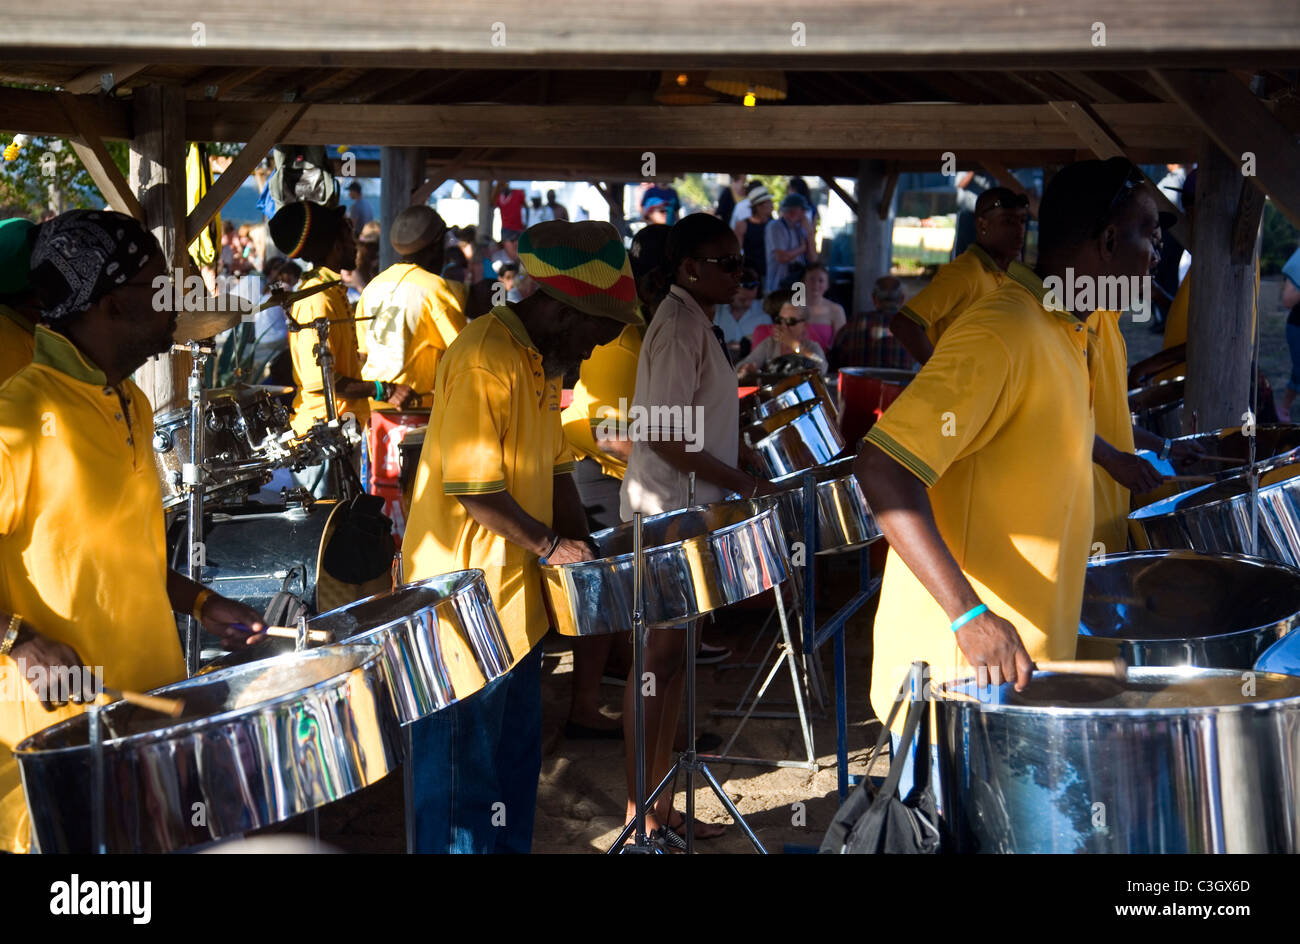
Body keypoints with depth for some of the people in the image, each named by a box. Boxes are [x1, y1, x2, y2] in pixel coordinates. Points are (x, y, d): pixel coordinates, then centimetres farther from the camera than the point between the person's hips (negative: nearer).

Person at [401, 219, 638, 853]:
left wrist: (582, 548, 8)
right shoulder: (485, 359, -21)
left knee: (516, 757, 19)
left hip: (516, 597, 10)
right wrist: (551, 546, -15)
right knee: (464, 768, 0)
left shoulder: (542, 361, 11)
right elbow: (472, 487, -23)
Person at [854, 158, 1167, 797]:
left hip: (1026, 663, 10)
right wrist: (970, 617, -33)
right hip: (965, 672, -10)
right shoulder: (1002, 334, -18)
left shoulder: (1061, 335, 14)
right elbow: (883, 466, -27)